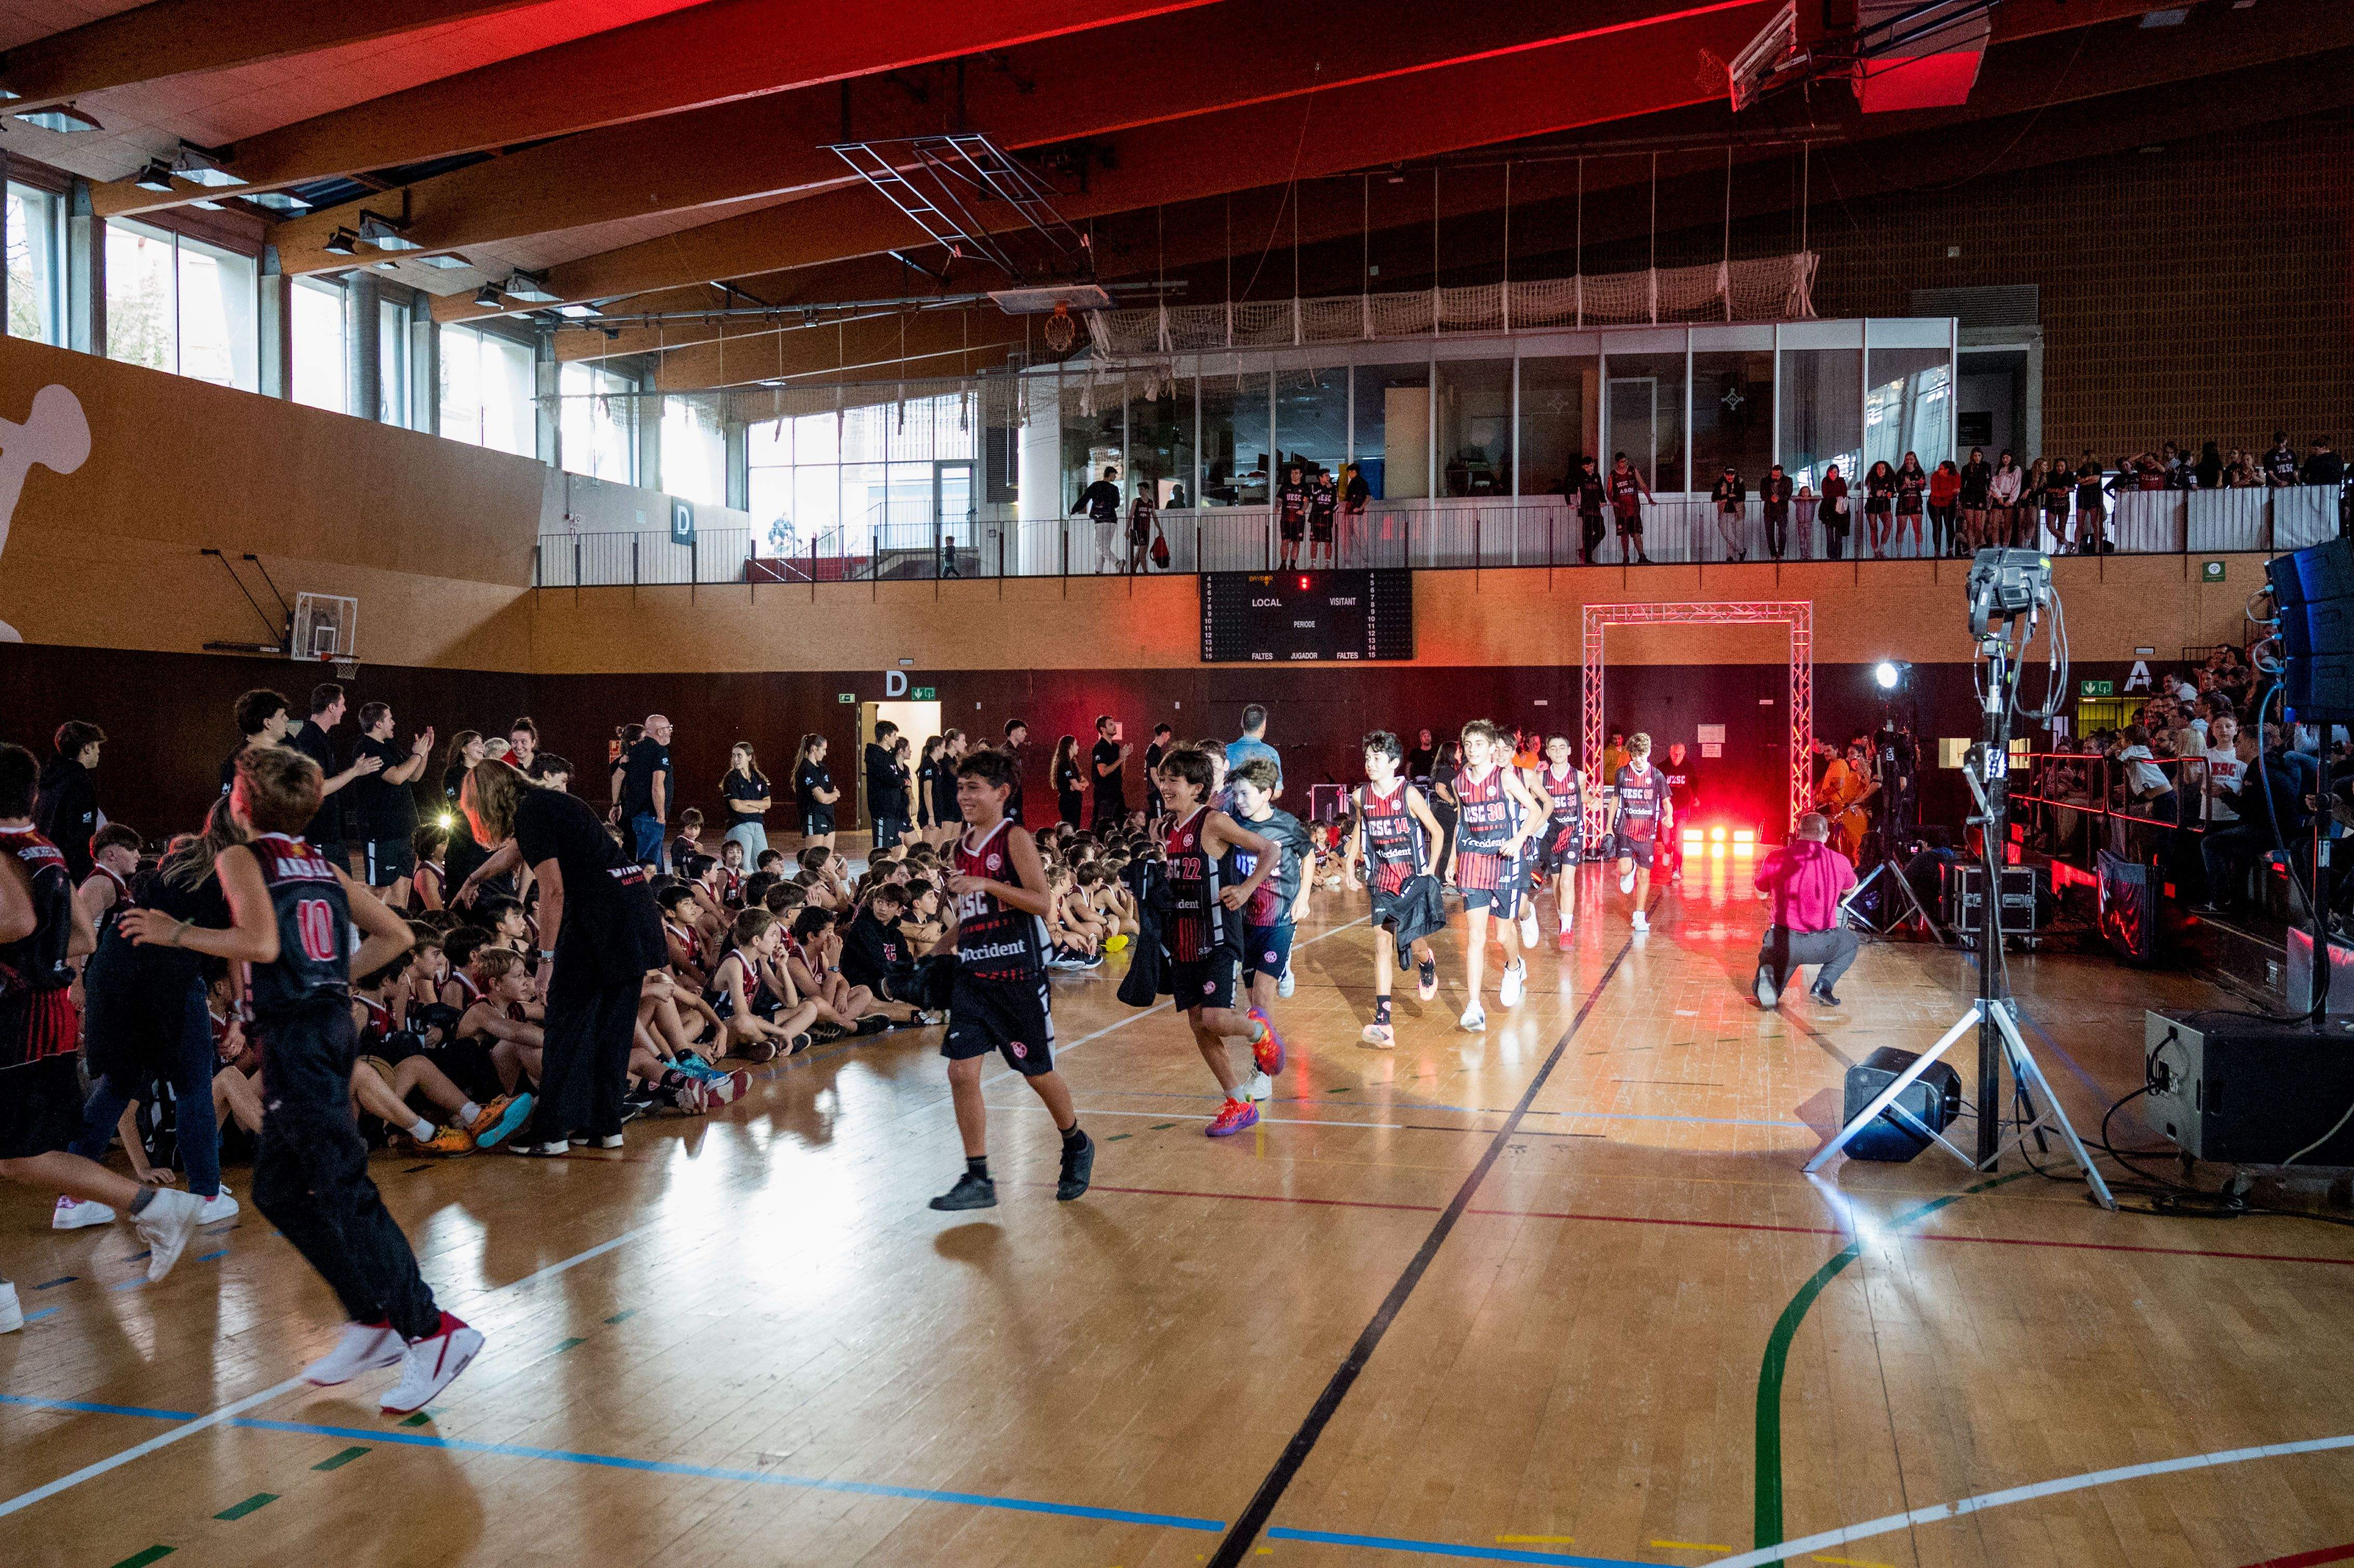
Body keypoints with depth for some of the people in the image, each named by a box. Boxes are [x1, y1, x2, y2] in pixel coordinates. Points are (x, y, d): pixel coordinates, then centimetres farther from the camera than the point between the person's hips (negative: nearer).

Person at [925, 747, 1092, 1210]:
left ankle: (1077, 1146, 34)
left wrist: (986, 884, -26)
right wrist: (934, 951, 11)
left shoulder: (1015, 837, -10)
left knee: (1037, 1072, 7)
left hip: (1018, 975, -6)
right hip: (972, 976, 6)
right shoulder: (963, 846, 10)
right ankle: (978, 1180, 5)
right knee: (962, 1072, -4)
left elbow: (1041, 901, -18)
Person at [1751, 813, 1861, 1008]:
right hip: (1821, 946, 0)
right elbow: (1850, 888, 22)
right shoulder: (1839, 861, -2)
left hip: (1782, 942, 1)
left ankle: (1767, 974, -12)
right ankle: (1823, 984, 9)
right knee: (1850, 941, 35)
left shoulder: (1775, 858, -3)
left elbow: (1761, 895, 14)